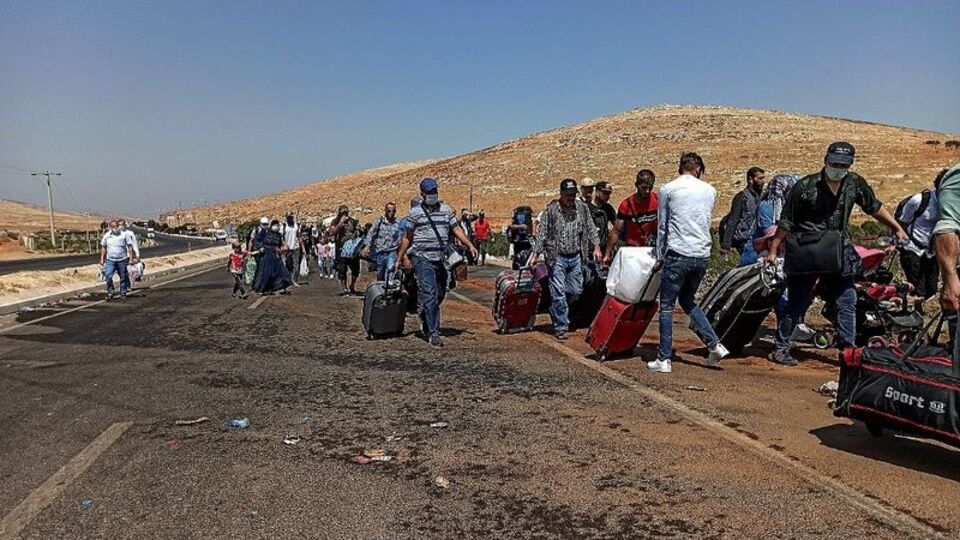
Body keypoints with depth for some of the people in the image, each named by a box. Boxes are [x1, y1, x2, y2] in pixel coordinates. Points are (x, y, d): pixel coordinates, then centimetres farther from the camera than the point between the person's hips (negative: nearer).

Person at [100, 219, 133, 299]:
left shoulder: (124, 235, -2)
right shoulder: (106, 236, 5)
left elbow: (130, 247, 1)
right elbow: (103, 248, 14)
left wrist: (131, 258, -5)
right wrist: (102, 259, 9)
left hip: (122, 260, -1)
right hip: (110, 260, 1)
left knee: (123, 277, 5)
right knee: (108, 276, -13)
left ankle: (123, 294, 18)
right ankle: (110, 293, -1)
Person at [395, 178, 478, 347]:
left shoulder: (446, 210, 13)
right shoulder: (415, 212, 2)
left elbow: (456, 229, 11)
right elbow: (406, 237, 6)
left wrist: (469, 245, -2)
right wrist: (399, 259, 5)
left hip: (441, 259, 5)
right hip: (423, 259, -5)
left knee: (440, 294, 11)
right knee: (430, 295, -12)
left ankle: (425, 318, 35)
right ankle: (433, 333, -10)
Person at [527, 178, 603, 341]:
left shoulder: (583, 208, 5)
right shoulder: (551, 210, -5)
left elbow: (591, 229, 11)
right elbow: (541, 234, -4)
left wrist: (596, 247, 2)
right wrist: (534, 256, -6)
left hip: (576, 257, 4)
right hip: (557, 257, -4)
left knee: (576, 290, 8)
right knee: (558, 292, -6)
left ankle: (556, 310, 33)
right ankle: (561, 326, 2)